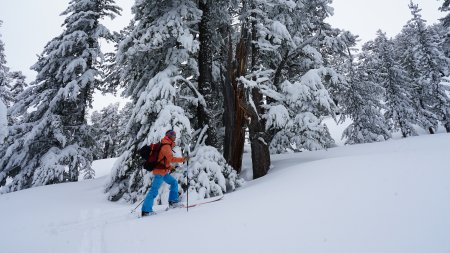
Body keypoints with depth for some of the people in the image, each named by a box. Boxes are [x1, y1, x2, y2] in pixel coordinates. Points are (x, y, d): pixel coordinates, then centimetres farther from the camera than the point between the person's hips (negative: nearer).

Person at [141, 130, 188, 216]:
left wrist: (170, 167, 15)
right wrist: (182, 159, -20)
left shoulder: (167, 145, 16)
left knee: (174, 183, 13)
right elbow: (171, 159, -24)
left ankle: (173, 201, 16)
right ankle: (146, 210, -4)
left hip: (163, 171, 10)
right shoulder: (166, 146, -15)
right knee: (154, 190, -8)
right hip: (160, 171, -10)